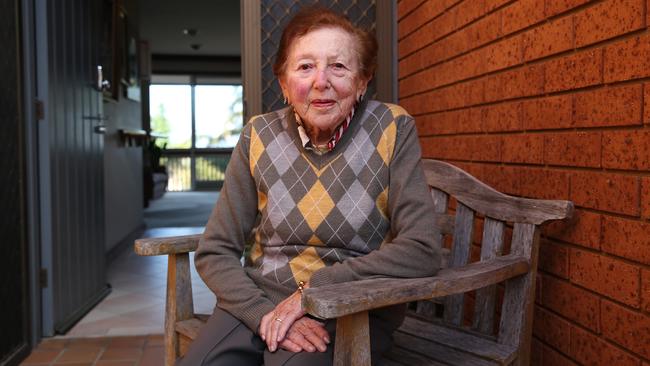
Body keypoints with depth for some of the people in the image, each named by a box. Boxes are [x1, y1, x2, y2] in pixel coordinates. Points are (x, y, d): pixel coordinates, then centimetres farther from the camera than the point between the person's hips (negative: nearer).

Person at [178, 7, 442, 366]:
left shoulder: (393, 129, -8)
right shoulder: (260, 136, -3)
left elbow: (421, 250, -14)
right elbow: (214, 253, -1)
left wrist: (315, 289, -18)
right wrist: (265, 313, -18)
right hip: (259, 300, 2)